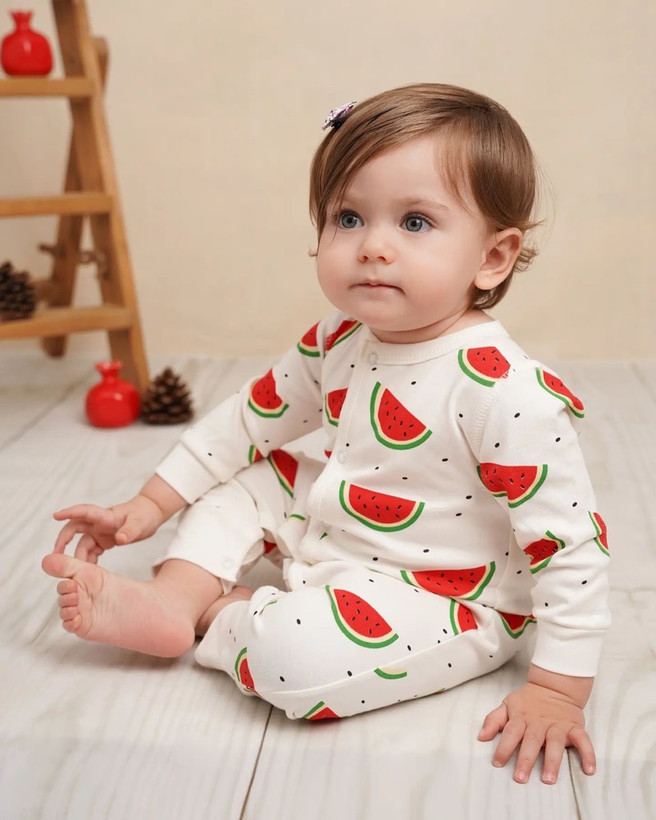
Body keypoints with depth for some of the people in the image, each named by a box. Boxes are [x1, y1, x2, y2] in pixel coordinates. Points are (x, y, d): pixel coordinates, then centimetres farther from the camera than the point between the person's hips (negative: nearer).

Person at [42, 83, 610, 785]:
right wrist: (156, 500, 8)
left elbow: (570, 542, -25)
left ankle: (224, 614, 0)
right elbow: (253, 416, 8)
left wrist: (558, 688, -23)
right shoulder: (339, 341, -6)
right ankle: (174, 601, -5)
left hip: (445, 598, -7)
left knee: (296, 655, -31)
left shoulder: (503, 390, -29)